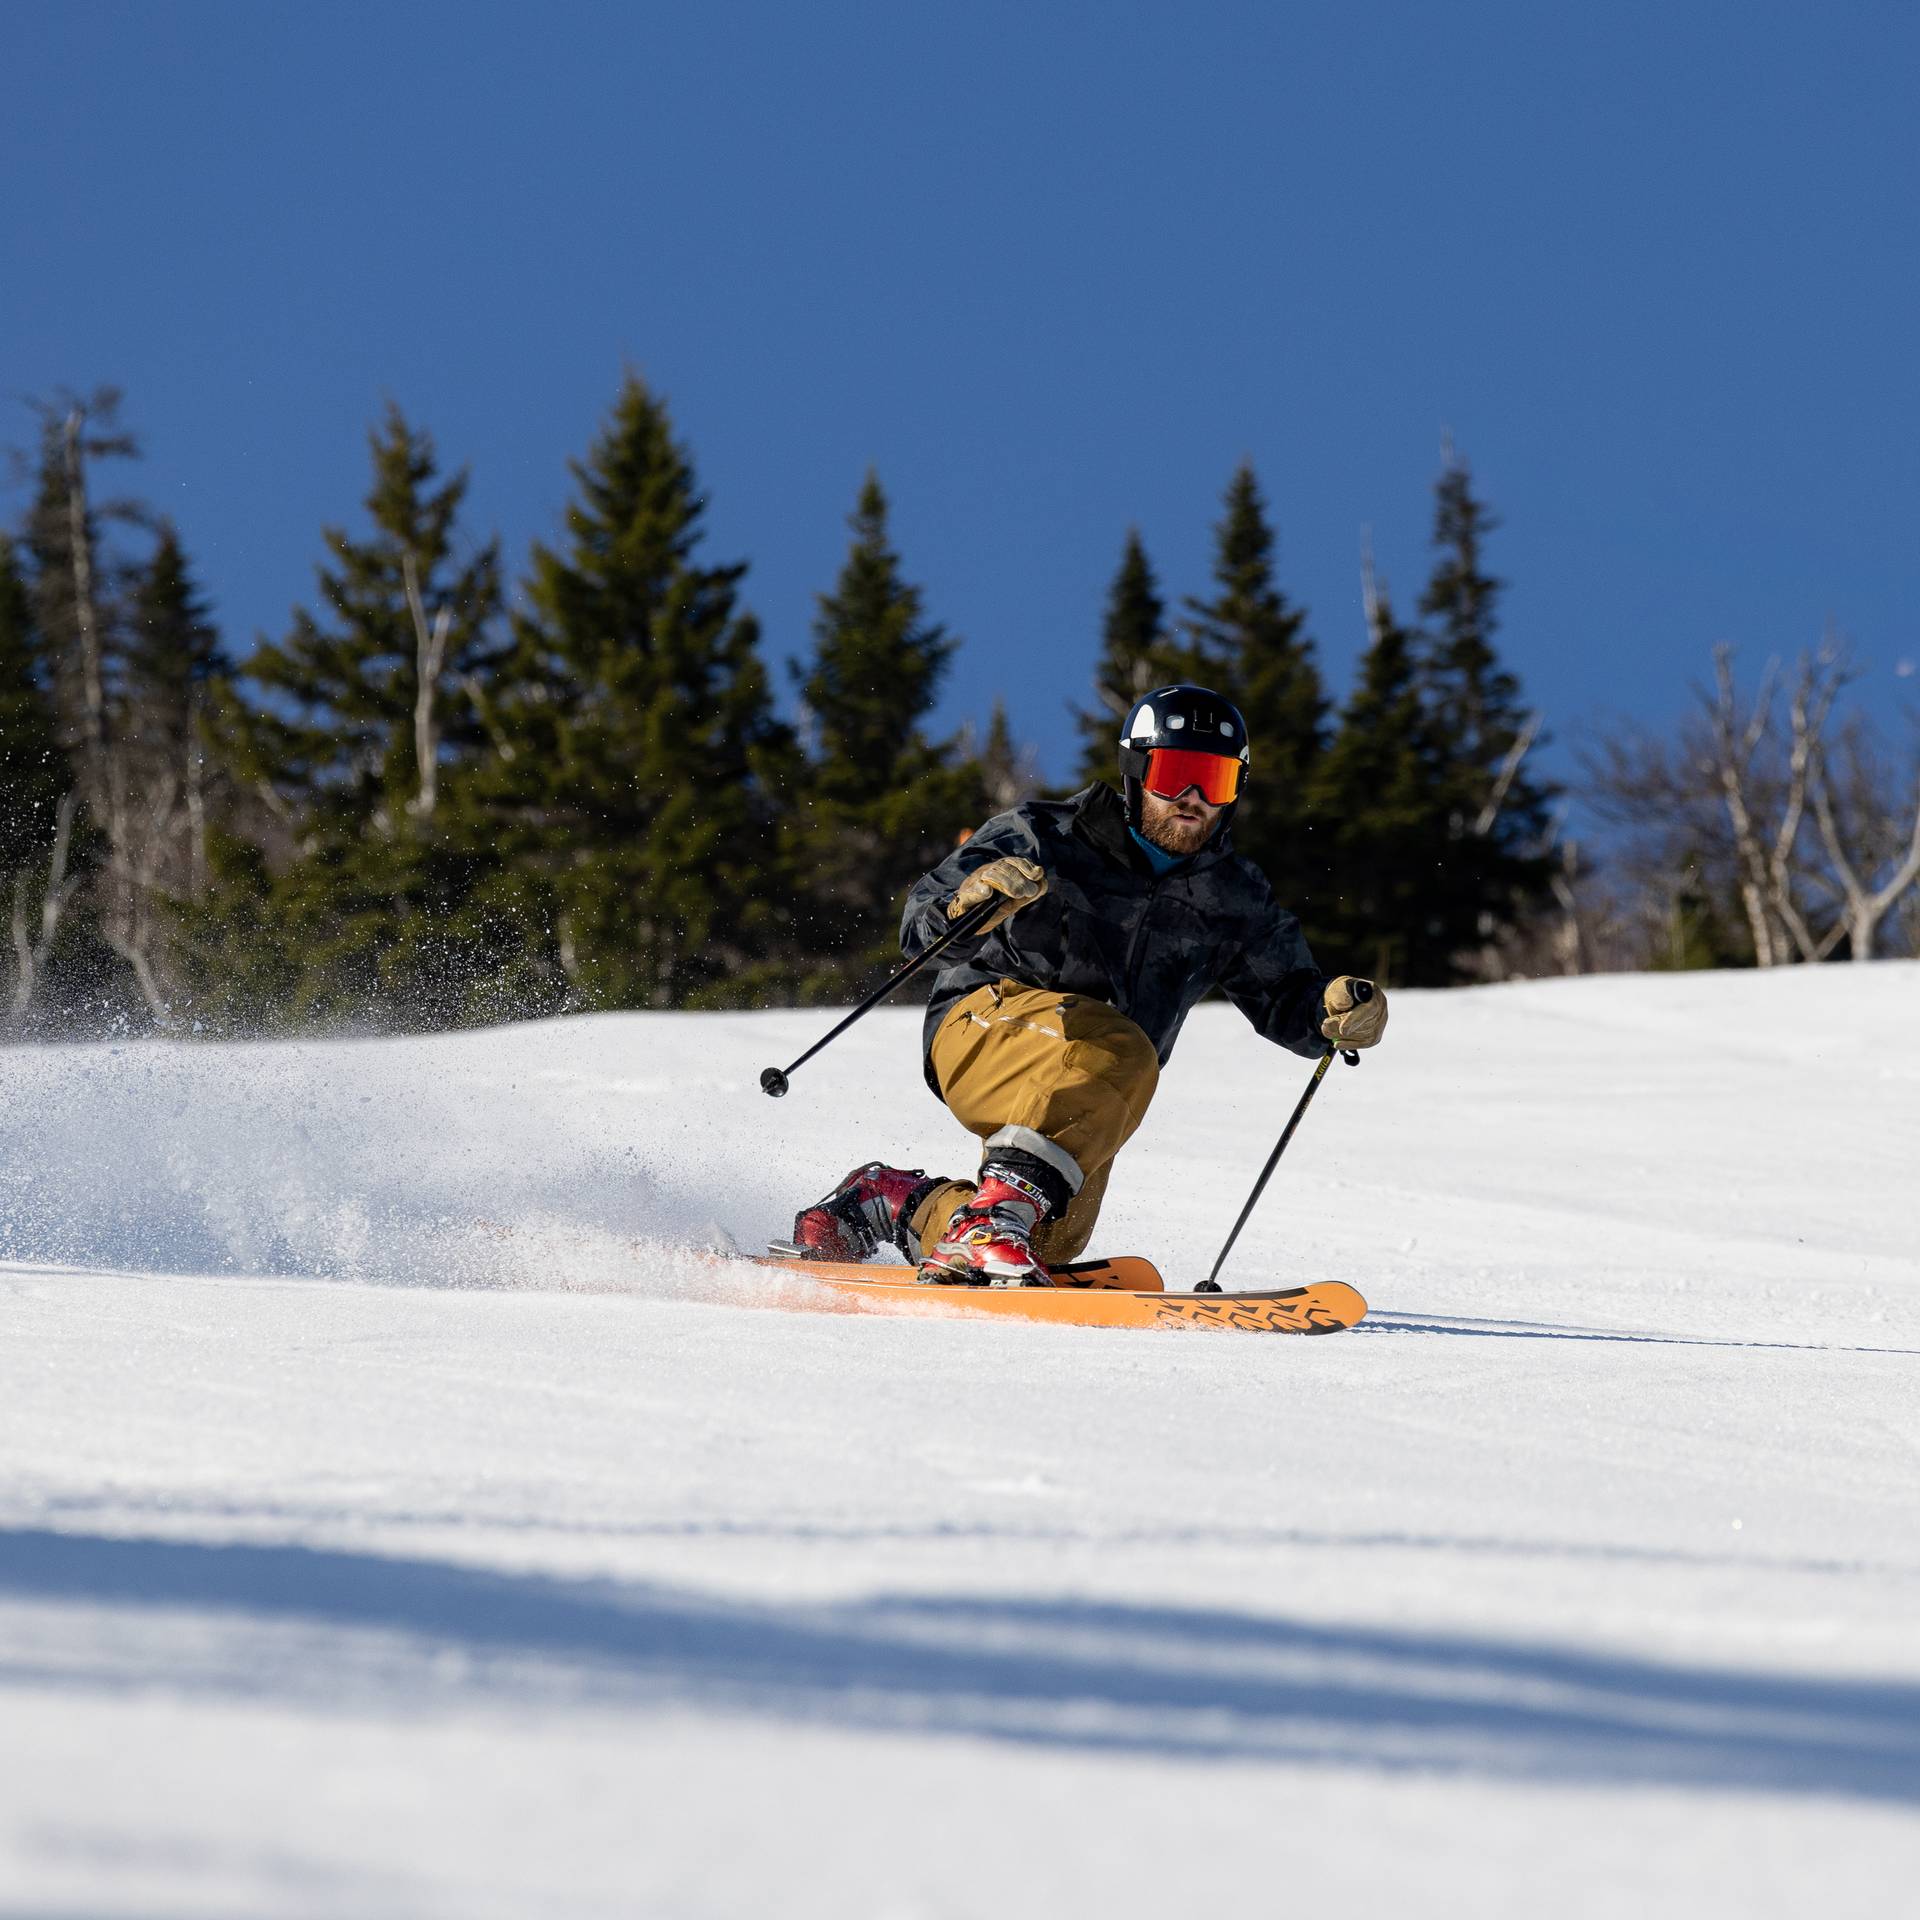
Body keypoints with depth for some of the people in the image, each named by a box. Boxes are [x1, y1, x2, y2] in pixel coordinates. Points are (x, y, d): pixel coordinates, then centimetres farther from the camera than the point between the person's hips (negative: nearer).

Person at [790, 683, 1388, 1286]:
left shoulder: (1234, 898, 7)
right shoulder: (1043, 841, -9)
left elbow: (1284, 995, 13)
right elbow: (923, 926, -16)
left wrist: (1331, 1009, -11)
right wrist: (968, 904, -40)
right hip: (984, 1025, -6)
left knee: (1051, 1240, -13)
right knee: (1118, 1053, -35)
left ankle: (891, 1202, 10)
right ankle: (997, 1213, -37)